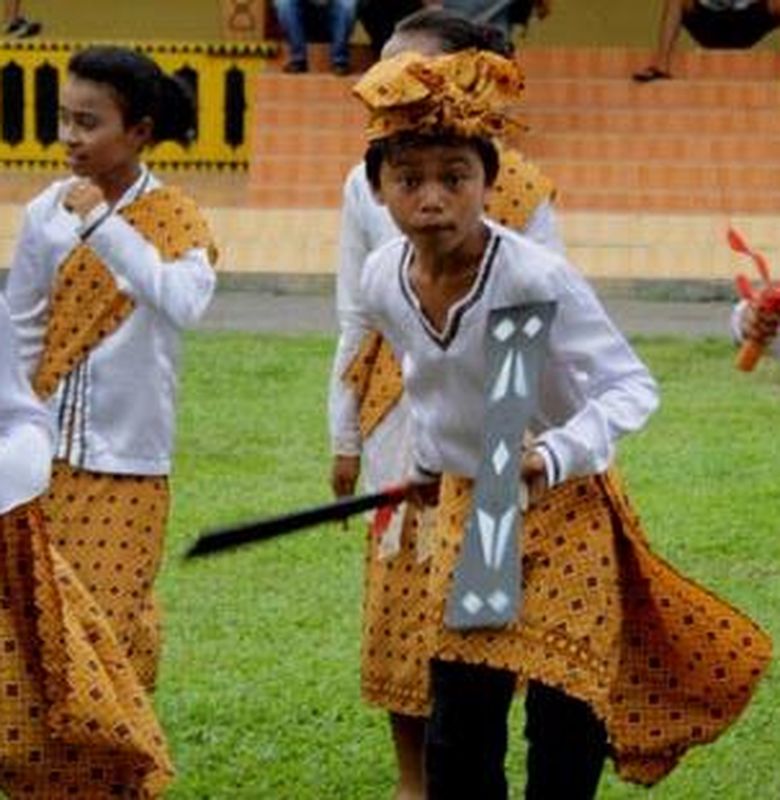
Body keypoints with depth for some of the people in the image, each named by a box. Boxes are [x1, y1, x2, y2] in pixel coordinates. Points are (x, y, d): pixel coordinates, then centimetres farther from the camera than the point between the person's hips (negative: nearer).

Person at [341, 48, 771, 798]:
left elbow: (631, 386, -24)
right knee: (458, 730, 8)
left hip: (561, 512, -5)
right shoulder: (383, 280, -8)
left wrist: (558, 455, -41)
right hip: (465, 510, 5)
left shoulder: (535, 278, -28)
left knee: (563, 731, -4)